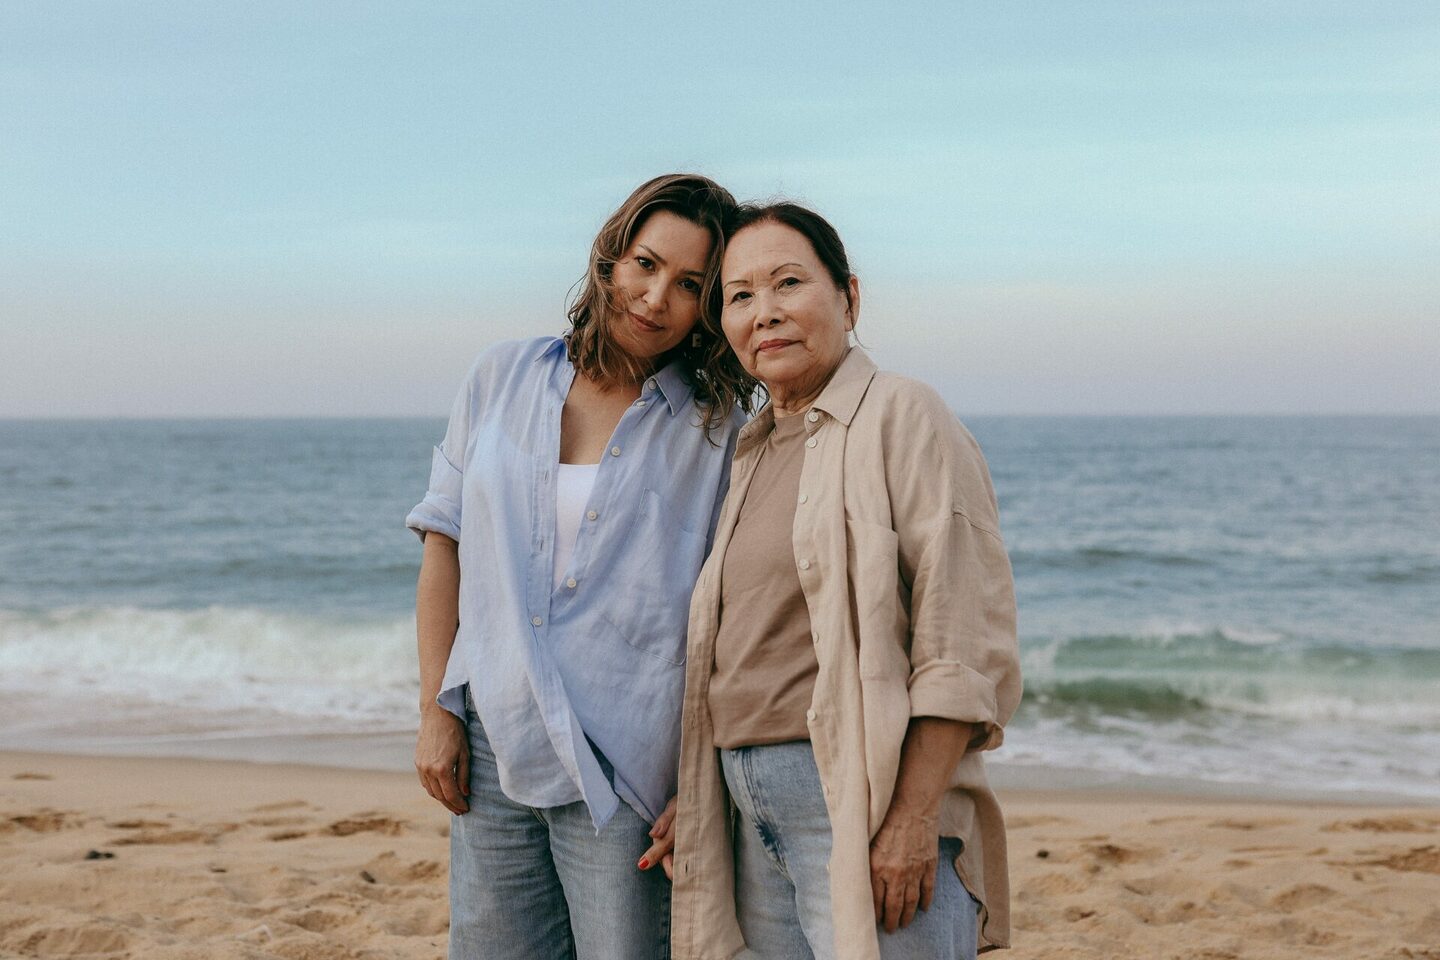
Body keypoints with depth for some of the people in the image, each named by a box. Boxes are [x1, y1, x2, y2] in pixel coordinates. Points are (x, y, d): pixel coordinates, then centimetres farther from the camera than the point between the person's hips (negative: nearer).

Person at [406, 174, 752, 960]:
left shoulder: (717, 427, -1)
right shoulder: (502, 379, 7)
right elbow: (444, 541, 10)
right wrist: (436, 711, 5)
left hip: (620, 772, -3)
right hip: (492, 749, 3)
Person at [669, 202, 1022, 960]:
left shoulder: (901, 417, -5)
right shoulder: (754, 452, 17)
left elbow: (966, 648, -13)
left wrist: (912, 823, -19)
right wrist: (692, 802, 14)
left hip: (863, 805, -7)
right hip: (756, 813, 7)